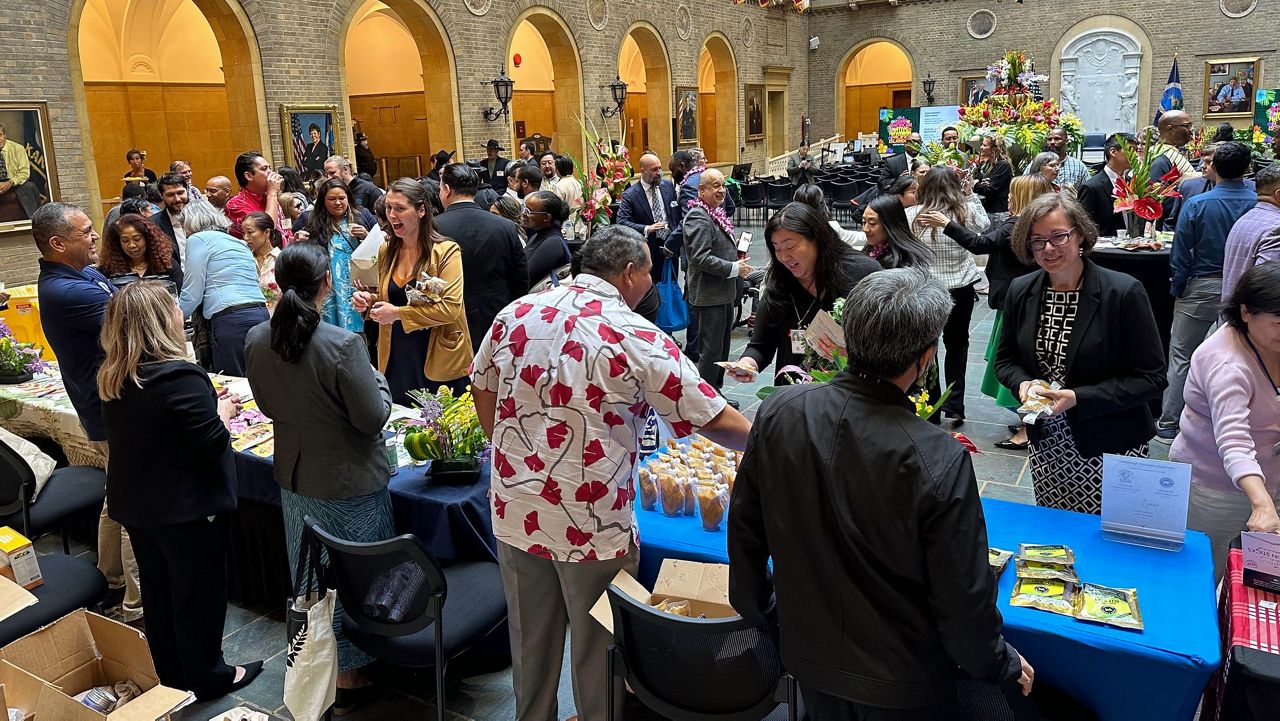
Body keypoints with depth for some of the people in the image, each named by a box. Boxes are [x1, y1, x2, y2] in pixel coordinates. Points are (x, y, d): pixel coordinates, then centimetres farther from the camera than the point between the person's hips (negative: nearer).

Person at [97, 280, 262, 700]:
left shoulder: (111, 379, 0)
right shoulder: (181, 378, -26)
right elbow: (212, 444, -24)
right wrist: (223, 411, -5)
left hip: (135, 504, 8)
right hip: (186, 508, -8)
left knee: (158, 590, 21)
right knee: (201, 592, 10)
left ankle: (171, 674, 37)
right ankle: (207, 678, 25)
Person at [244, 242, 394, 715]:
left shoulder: (256, 341, -8)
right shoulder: (343, 345, -26)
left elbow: (268, 406, 6)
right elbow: (373, 417, -20)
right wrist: (377, 379, -3)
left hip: (293, 477, 6)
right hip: (349, 481, -5)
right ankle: (347, 678, 28)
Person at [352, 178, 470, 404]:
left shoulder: (445, 251, -11)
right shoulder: (387, 252, 8)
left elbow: (451, 308, -18)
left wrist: (399, 313, -18)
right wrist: (369, 301, -2)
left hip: (437, 359, -5)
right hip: (396, 360, 5)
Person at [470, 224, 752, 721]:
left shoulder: (516, 314, -1)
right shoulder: (638, 339, -16)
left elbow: (482, 389, 11)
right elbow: (715, 421, -12)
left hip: (515, 513, 5)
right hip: (592, 528, -5)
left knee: (531, 641, 23)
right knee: (597, 648, 17)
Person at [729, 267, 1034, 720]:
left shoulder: (777, 413, -18)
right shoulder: (939, 462, -29)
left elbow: (745, 530, -4)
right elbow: (963, 597, -18)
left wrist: (756, 606, 15)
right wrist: (1001, 666, 3)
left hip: (807, 654, 3)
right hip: (904, 682, -3)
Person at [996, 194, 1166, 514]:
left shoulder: (1124, 292, -12)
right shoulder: (1020, 291, 2)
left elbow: (1151, 378, -11)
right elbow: (1005, 359, 13)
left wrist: (1079, 398, -20)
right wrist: (1022, 383, -10)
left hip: (1110, 449, -3)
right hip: (1045, 445, 4)